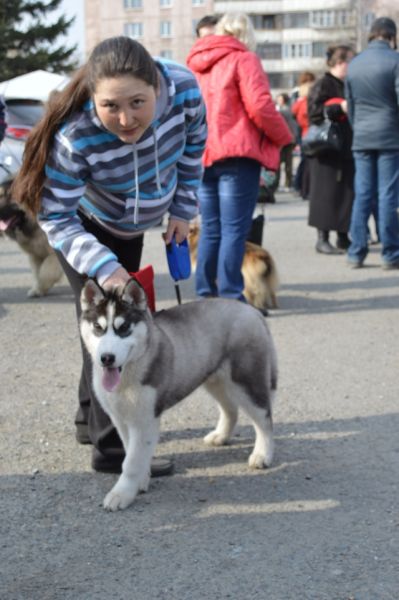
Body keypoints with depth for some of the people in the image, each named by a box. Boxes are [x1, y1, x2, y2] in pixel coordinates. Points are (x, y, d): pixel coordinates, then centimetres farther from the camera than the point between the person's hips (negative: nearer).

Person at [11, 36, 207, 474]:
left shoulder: (184, 89, -32)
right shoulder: (73, 137, -42)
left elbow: (193, 143, -8)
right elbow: (56, 219, -32)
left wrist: (183, 208, -5)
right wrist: (104, 267, -45)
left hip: (130, 227, 5)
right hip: (85, 227, -5)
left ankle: (92, 420, 36)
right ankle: (112, 447, 0)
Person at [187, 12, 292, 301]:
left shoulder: (196, 63, 15)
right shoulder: (243, 59, -4)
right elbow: (260, 106, -13)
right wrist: (283, 137, 0)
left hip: (202, 155, 6)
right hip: (236, 156, -6)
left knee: (210, 230, 11)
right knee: (234, 230, -5)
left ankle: (206, 296, 13)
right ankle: (230, 299, -6)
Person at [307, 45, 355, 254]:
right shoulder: (323, 85, -6)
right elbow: (314, 112, -16)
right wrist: (340, 107, -21)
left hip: (347, 149, 8)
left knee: (347, 191, 6)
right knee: (327, 193, -6)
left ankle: (343, 237, 13)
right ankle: (322, 239, 0)